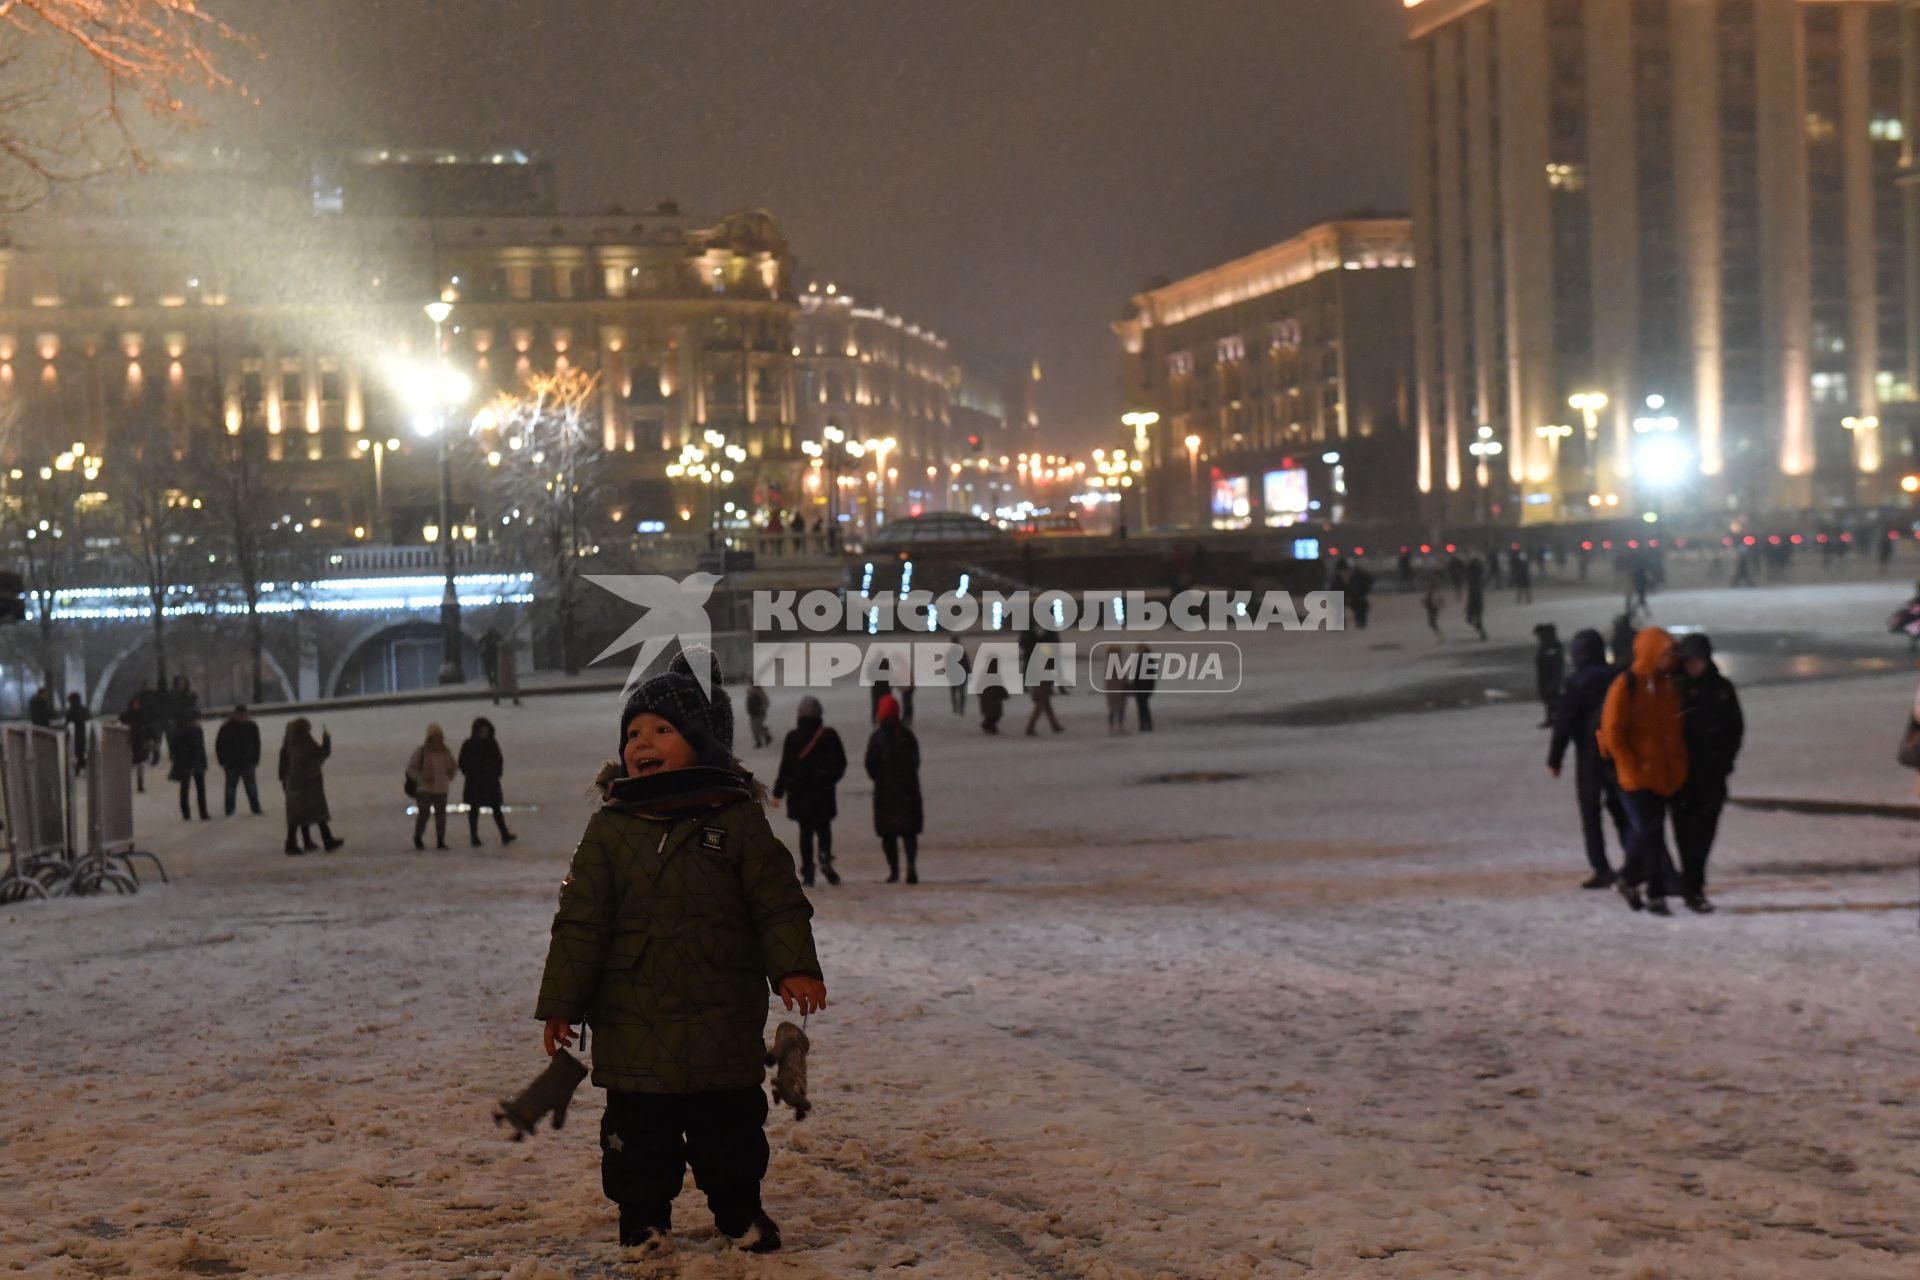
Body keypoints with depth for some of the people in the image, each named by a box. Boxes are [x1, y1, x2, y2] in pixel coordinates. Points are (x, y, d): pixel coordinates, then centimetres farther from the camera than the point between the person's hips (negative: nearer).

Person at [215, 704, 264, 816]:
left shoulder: (252, 727, 1)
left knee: (251, 786, 3)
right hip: (231, 763, -2)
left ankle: (255, 808, 10)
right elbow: (219, 744, -2)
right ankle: (229, 810, 9)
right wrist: (222, 761, -5)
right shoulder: (227, 727, -8)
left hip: (248, 763, 2)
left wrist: (255, 759, 4)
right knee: (231, 787, 3)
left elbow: (256, 744, 10)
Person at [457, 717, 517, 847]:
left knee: (496, 808, 4)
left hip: (491, 782, 3)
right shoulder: (468, 745, -6)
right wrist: (470, 774, -7)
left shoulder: (492, 743, 2)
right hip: (474, 783, -3)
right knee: (474, 809, 5)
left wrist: (497, 773, 2)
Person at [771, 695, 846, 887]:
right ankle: (825, 859, -15)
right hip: (824, 794, 0)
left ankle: (807, 872, 3)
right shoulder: (829, 736, -5)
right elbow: (840, 764, 2)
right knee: (824, 829, 11)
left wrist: (778, 792, 2)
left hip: (799, 794, 0)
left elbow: (785, 767, -5)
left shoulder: (792, 737, -6)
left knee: (806, 832, 8)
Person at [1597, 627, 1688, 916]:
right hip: (1639, 778, -6)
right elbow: (1612, 733, -11)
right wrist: (1633, 770, -14)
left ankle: (1630, 879, 29)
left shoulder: (1670, 684, 8)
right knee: (1651, 835, -5)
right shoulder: (1625, 686, -11)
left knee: (1649, 834, 11)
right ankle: (1656, 894, 3)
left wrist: (1679, 767, 8)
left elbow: (1677, 729, 17)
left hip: (1668, 776, 6)